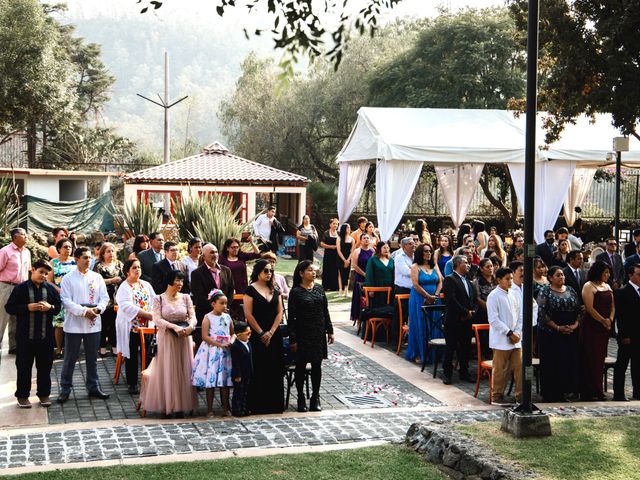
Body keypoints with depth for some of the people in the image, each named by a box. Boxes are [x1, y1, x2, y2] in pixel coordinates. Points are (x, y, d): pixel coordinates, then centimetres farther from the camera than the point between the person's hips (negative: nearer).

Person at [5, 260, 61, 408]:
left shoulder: (50, 289, 5)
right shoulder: (21, 288, -4)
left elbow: (58, 306, 10)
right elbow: (9, 307, -5)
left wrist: (50, 307, -12)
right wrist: (27, 307, -18)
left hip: (45, 335, 3)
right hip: (25, 335, -3)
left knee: (45, 365, 10)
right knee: (24, 366, 4)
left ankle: (44, 393, 22)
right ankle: (22, 396, 15)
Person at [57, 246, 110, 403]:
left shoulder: (97, 277, 7)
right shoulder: (68, 278, -4)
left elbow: (104, 297, 5)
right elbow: (66, 301, -10)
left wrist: (97, 309, -14)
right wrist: (84, 311, -19)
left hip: (94, 324, 3)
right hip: (74, 324, -3)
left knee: (92, 358, 12)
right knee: (70, 358, 3)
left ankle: (93, 387, 22)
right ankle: (65, 389, 12)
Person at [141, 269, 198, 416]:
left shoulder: (185, 298, 5)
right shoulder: (159, 299, -2)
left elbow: (192, 316, 1)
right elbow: (157, 319, -10)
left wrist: (190, 327, -21)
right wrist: (174, 327, -22)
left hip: (184, 338, 3)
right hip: (166, 338, -2)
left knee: (183, 370, 3)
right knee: (167, 371, 0)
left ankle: (181, 405, 9)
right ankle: (167, 405, 7)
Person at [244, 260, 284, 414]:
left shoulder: (274, 290, 11)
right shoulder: (251, 289, -4)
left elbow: (279, 312, 6)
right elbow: (248, 314, -9)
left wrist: (271, 332, -6)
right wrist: (261, 333, -9)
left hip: (274, 335, 5)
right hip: (257, 336, -5)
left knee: (275, 370, 5)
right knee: (259, 370, -4)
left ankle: (274, 404, 11)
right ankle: (258, 405, 2)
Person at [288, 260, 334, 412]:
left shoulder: (319, 289, 6)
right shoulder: (296, 292, -8)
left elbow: (325, 311, 11)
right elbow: (292, 317, -8)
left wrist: (329, 331, 8)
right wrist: (292, 339, -11)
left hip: (318, 334, 4)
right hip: (302, 335, -4)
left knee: (317, 365, 7)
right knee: (301, 365, 3)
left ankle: (315, 398, 17)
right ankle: (301, 398, 15)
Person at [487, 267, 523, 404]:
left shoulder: (514, 294, 10)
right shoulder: (494, 296, -9)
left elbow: (520, 315, 13)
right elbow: (494, 319, -13)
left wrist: (518, 332, -2)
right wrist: (509, 333, -14)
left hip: (515, 340, 6)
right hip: (501, 340, -6)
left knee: (519, 367, 4)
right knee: (500, 369, 1)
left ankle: (520, 395, 11)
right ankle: (497, 396, 12)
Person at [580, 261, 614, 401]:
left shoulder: (607, 286, 16)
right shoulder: (589, 286, -8)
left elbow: (612, 306, 16)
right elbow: (590, 308, -15)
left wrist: (610, 320, -2)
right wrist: (603, 321, -11)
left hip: (605, 328, 7)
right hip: (591, 327, -7)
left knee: (600, 359, 8)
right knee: (591, 359, -6)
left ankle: (598, 390, 14)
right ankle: (589, 392, -3)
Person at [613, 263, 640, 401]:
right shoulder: (622, 293, -8)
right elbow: (620, 316, -12)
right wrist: (624, 336, -16)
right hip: (628, 337, -6)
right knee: (621, 365, 2)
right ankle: (618, 394, 7)